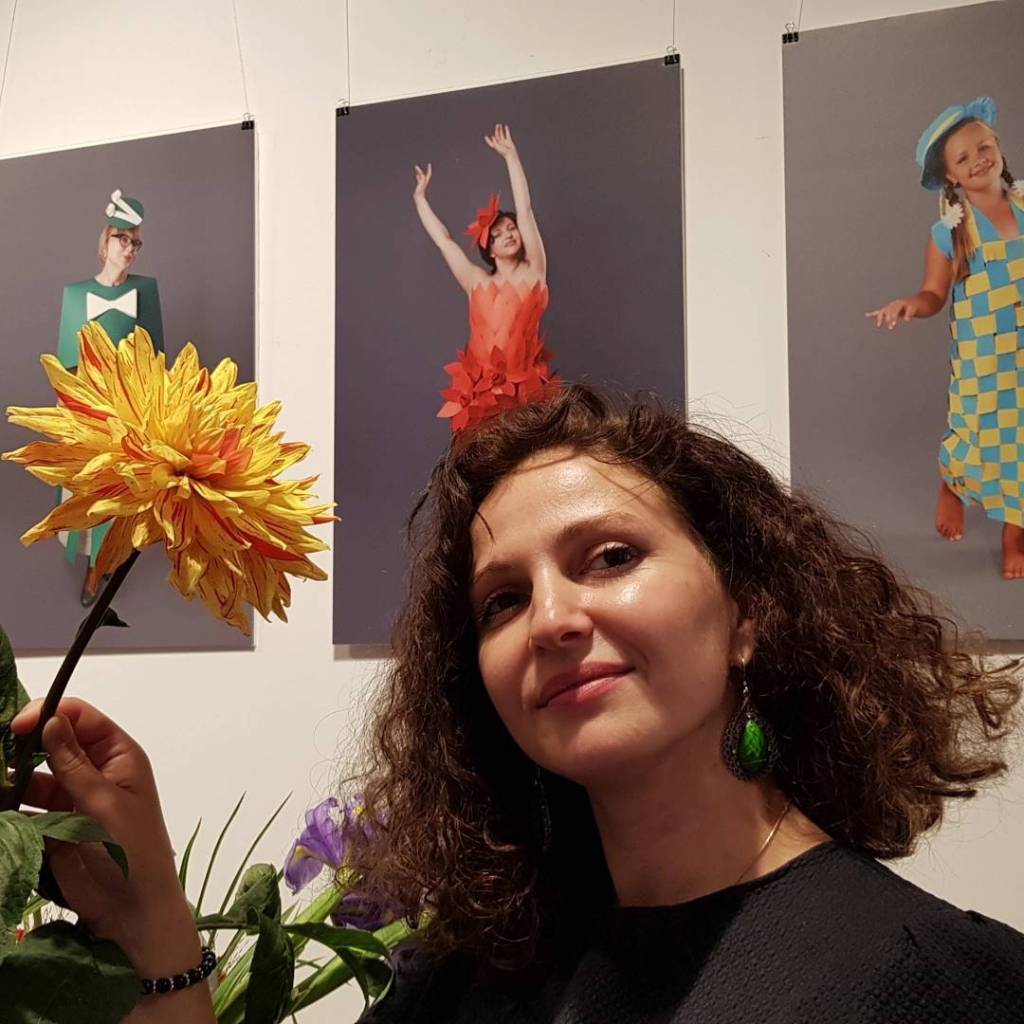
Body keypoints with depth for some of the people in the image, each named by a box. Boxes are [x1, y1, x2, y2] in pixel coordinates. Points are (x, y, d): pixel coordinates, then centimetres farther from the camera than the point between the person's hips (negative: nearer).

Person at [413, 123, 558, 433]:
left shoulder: (532, 272, 7)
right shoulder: (477, 282, 13)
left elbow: (525, 210, 4)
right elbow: (443, 240, 20)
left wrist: (510, 156, 6)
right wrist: (420, 198, 28)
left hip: (526, 390, -2)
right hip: (481, 394, 2)